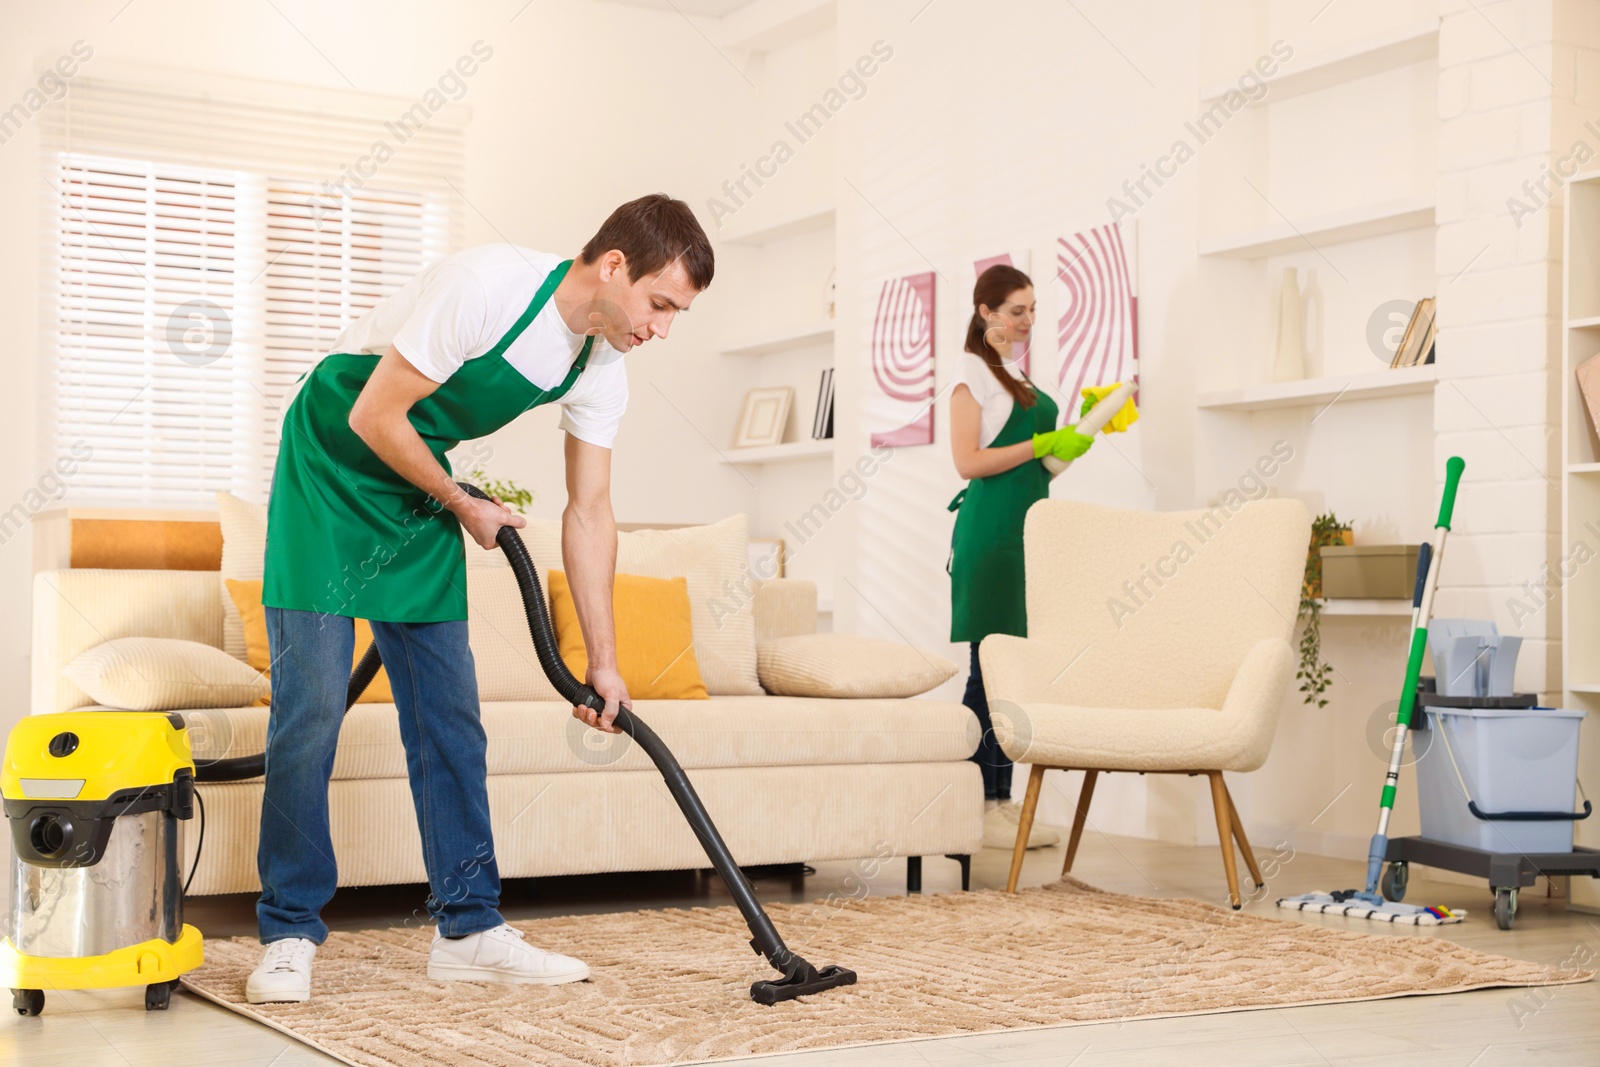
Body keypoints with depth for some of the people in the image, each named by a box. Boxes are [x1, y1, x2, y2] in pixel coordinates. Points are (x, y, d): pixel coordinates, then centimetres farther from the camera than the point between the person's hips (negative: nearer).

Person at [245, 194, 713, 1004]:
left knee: (449, 713, 3)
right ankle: (289, 934, -1)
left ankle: (468, 928, 10)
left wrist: (602, 659, 0)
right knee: (311, 702, -11)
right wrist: (465, 507, -11)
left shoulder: (601, 367, -6)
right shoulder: (487, 286, -29)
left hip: (419, 492, 7)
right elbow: (374, 418, -25)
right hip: (331, 465, -7)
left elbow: (589, 513, 1)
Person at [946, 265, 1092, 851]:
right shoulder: (972, 373, -5)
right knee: (990, 665, -9)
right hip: (990, 531, -9)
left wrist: (1075, 438, 10)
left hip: (1027, 527, 9)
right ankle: (977, 808, -6)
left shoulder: (1019, 374, 21)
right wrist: (1043, 444, -15)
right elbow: (968, 461, -15)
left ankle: (1001, 801, 11)